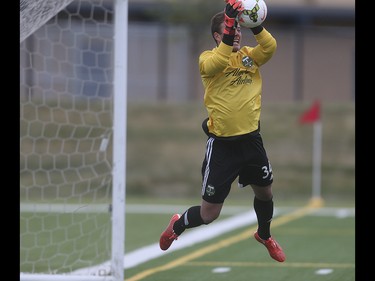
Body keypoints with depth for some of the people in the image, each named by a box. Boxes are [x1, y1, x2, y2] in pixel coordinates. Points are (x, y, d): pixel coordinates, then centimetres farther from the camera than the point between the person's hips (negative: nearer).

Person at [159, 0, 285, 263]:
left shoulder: (249, 55, 4)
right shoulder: (207, 58, -7)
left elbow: (270, 47, -17)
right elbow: (215, 63, -31)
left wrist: (255, 25, -34)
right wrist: (229, 27, -41)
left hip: (251, 139, 4)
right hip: (221, 144, -4)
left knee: (265, 192, 22)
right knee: (209, 214, 1)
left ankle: (264, 235, 52)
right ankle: (177, 226, 33)